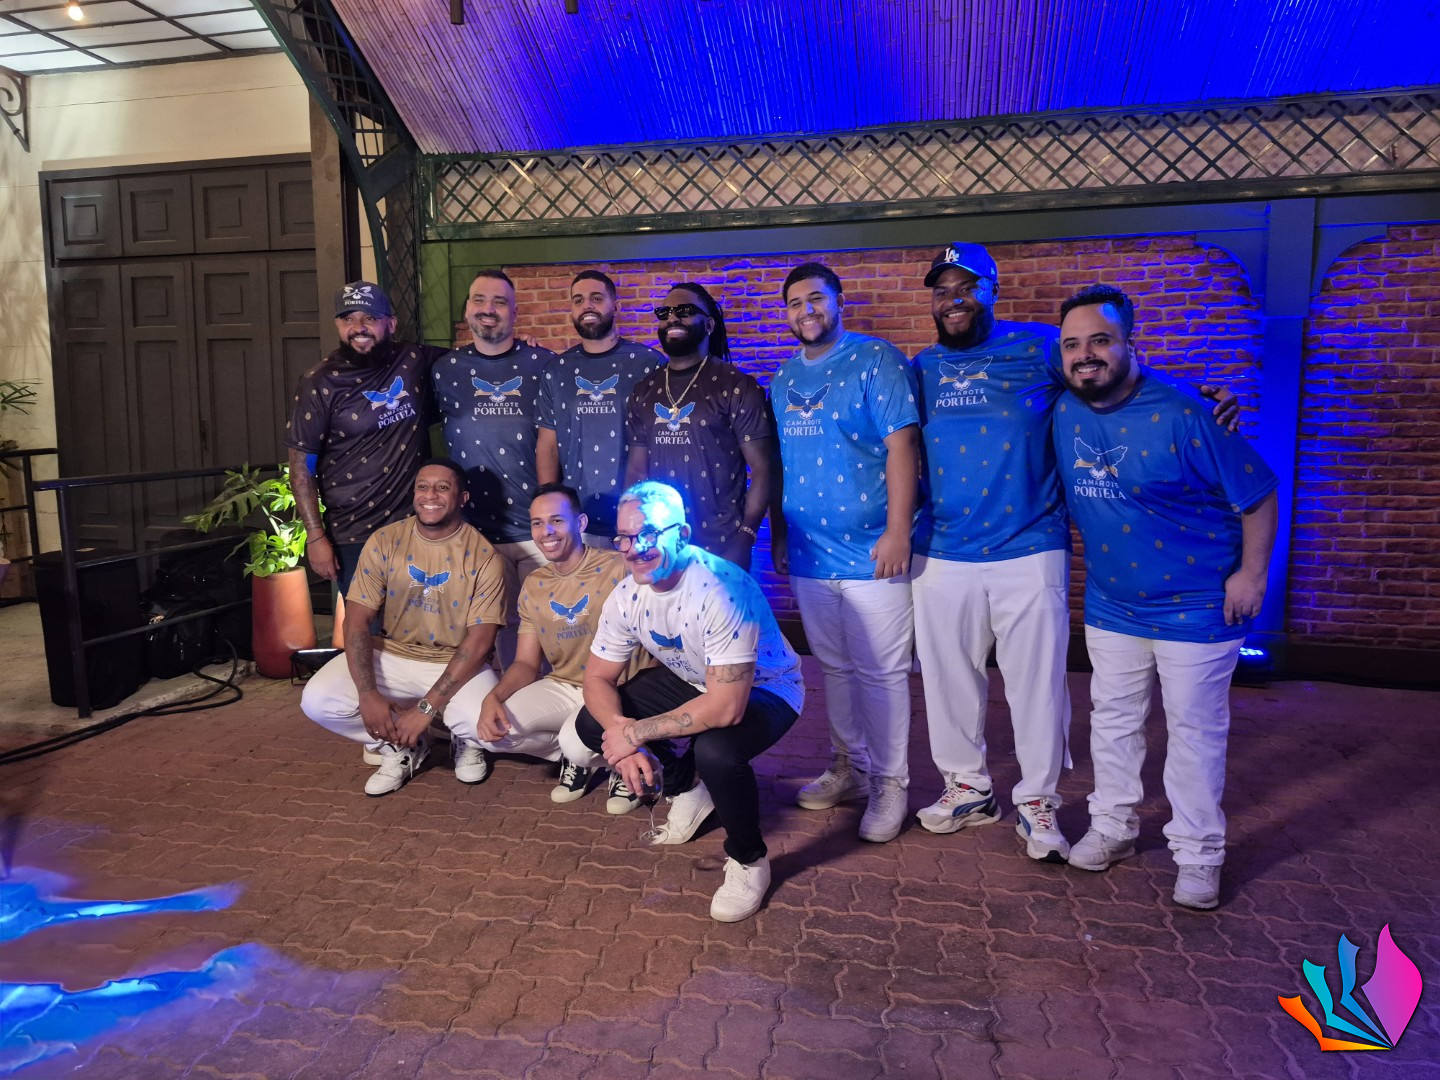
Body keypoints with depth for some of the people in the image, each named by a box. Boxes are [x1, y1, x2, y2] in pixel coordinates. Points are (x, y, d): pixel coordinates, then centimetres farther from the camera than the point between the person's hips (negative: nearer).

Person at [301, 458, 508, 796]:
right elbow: (357, 621, -7)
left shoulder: (482, 556, -12)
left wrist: (426, 707, -23)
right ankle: (400, 746, 7)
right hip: (391, 657, 3)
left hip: (457, 666, -2)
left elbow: (480, 641, -16)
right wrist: (368, 694, -21)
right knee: (317, 700, -19)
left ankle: (466, 742, 11)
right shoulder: (384, 542, -5)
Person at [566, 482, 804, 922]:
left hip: (763, 689, -6)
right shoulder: (628, 595, -15)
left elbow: (727, 707, -39)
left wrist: (637, 732, -32)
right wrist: (619, 731, -25)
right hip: (688, 680, 7)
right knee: (592, 726, -7)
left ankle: (749, 860, -6)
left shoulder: (721, 590, -36)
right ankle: (688, 787, 17)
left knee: (716, 751, -37)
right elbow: (598, 678, -5)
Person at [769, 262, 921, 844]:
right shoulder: (784, 377, 13)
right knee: (835, 666, 16)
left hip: (871, 552, -6)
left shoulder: (875, 360, -6)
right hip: (809, 554, 6)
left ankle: (890, 783, 17)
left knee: (880, 672, 2)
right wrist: (777, 533, 16)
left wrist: (897, 531, -19)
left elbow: (902, 445, -13)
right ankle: (849, 764, 32)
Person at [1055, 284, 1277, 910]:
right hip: (1111, 605, 5)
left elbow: (1258, 494, -13)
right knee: (1113, 721, 16)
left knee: (1195, 733, 6)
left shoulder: (1182, 416, -21)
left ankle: (1198, 855, 23)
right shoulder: (1063, 414, -4)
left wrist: (1250, 574, -12)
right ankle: (1113, 827, 34)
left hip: (1197, 606, -5)